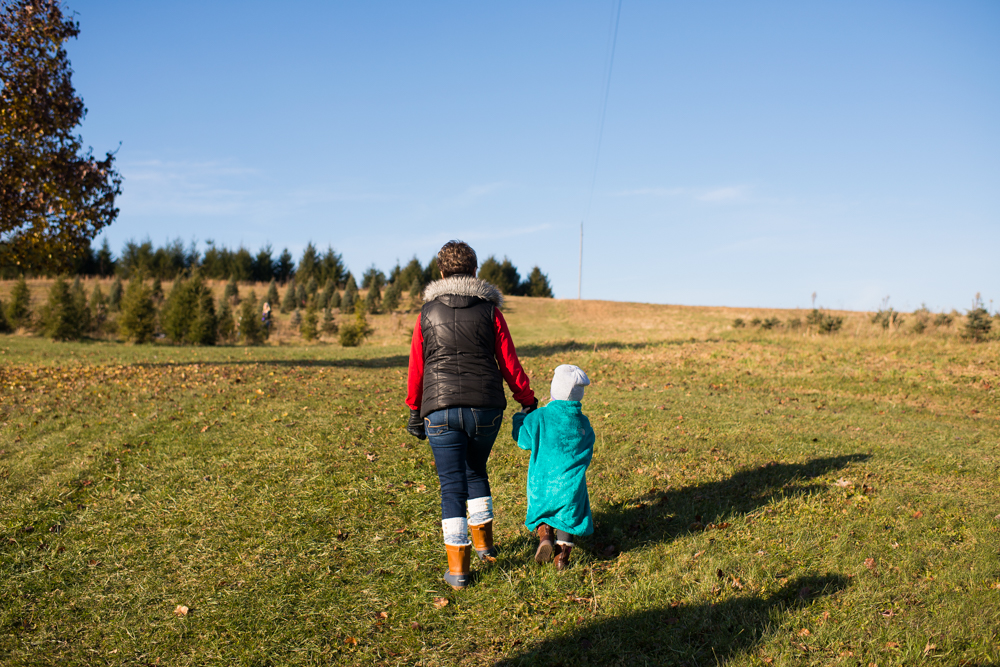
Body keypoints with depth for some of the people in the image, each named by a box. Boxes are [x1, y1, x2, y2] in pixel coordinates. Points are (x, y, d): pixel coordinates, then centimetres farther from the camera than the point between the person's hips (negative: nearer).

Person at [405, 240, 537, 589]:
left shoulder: (428, 313, 5)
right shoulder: (489, 310, 3)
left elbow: (416, 367, 8)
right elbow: (509, 362, 4)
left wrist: (415, 409, 18)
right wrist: (528, 401, 14)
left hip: (441, 409, -1)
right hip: (486, 408, 1)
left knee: (453, 485, 4)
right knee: (475, 470, 25)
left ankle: (458, 568, 4)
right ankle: (483, 542, 33)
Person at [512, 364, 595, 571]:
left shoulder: (540, 417, -11)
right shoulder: (583, 422, 0)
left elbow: (523, 440, -2)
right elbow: (587, 453, 11)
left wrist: (520, 418, 13)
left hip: (543, 483, -1)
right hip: (571, 484, 1)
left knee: (541, 511, 20)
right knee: (567, 516, 15)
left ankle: (544, 534, -5)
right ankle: (562, 555, 7)